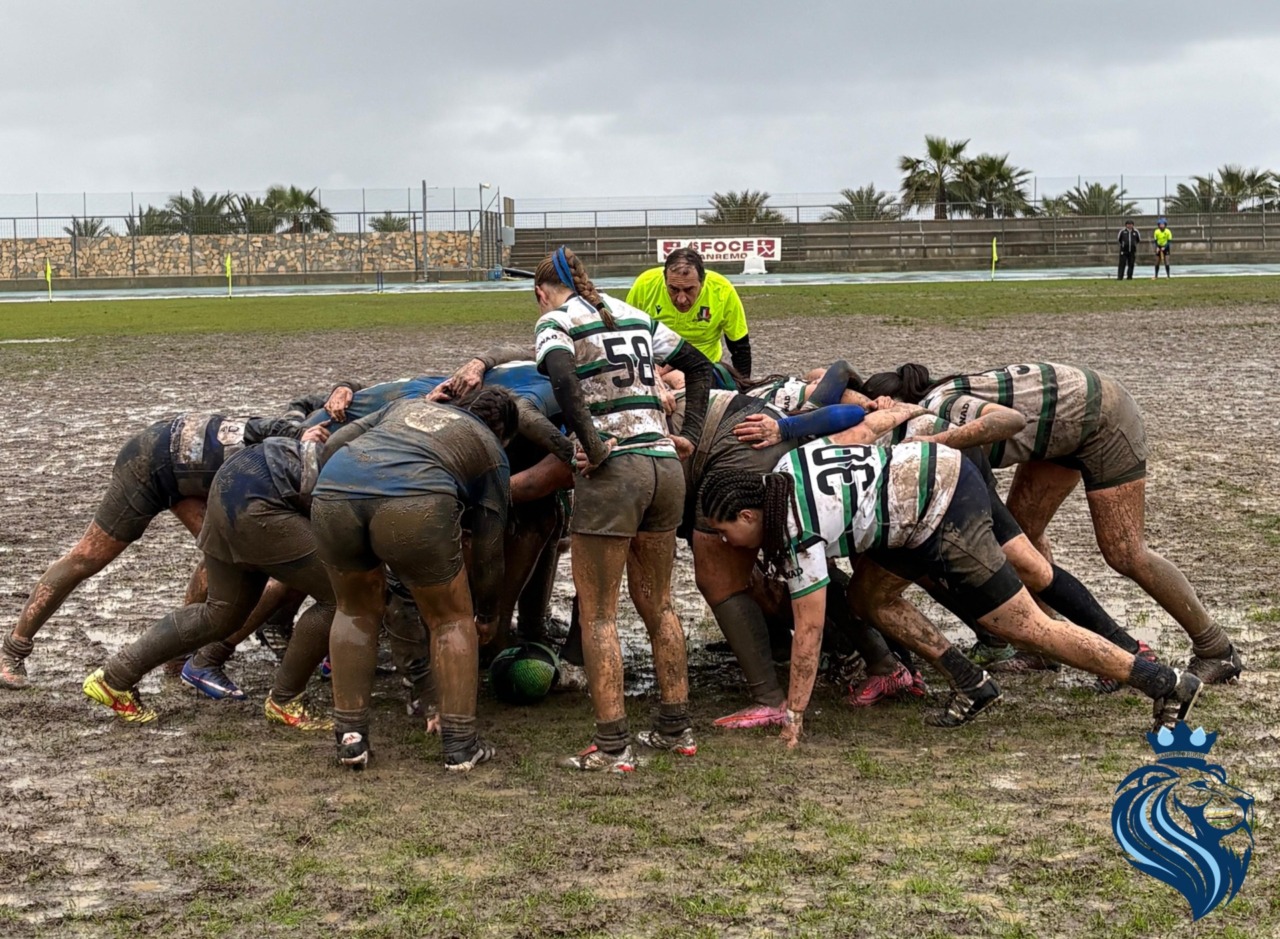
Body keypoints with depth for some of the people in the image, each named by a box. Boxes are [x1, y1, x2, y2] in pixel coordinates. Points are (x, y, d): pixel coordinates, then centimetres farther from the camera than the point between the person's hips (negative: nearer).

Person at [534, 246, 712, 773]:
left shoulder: (555, 322, 0)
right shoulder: (636, 317, 19)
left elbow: (564, 381, -20)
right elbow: (698, 366, 23)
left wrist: (592, 446, -15)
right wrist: (690, 434, 18)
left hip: (614, 472, -6)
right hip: (666, 468, 6)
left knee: (598, 614, 1)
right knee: (657, 606, 18)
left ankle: (612, 747, 0)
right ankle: (676, 729, 24)